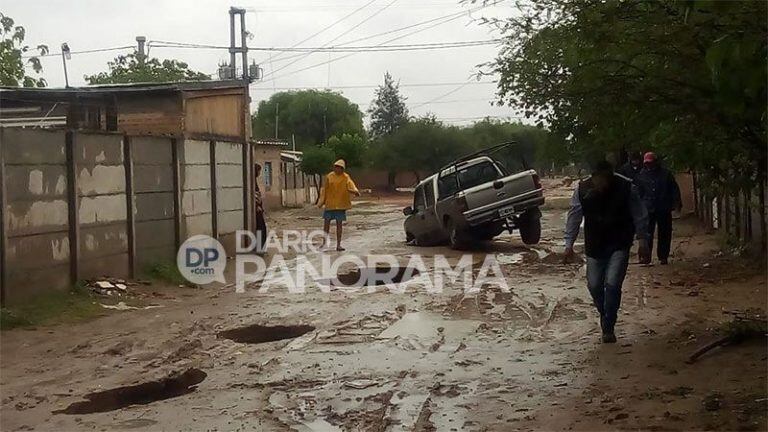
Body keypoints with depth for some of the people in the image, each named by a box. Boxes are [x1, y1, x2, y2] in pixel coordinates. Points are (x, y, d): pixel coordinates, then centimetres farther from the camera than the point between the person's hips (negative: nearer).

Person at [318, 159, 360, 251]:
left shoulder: (346, 177, -3)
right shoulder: (329, 176, 4)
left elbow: (351, 186, -19)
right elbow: (324, 189, 9)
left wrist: (355, 191, -41)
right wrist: (321, 202, 7)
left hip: (340, 205, -2)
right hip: (329, 204, 2)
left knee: (339, 224, 1)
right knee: (326, 223, 6)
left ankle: (338, 245, 7)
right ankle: (324, 242, 22)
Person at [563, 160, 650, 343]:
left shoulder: (626, 188, -16)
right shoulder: (582, 190, -11)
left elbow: (640, 217, -6)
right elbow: (574, 218, -3)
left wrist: (643, 241, -6)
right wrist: (569, 244, -4)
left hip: (619, 245, -2)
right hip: (594, 246, 3)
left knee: (612, 284, -13)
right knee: (594, 285, 5)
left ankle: (608, 328, -1)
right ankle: (606, 317, 33)